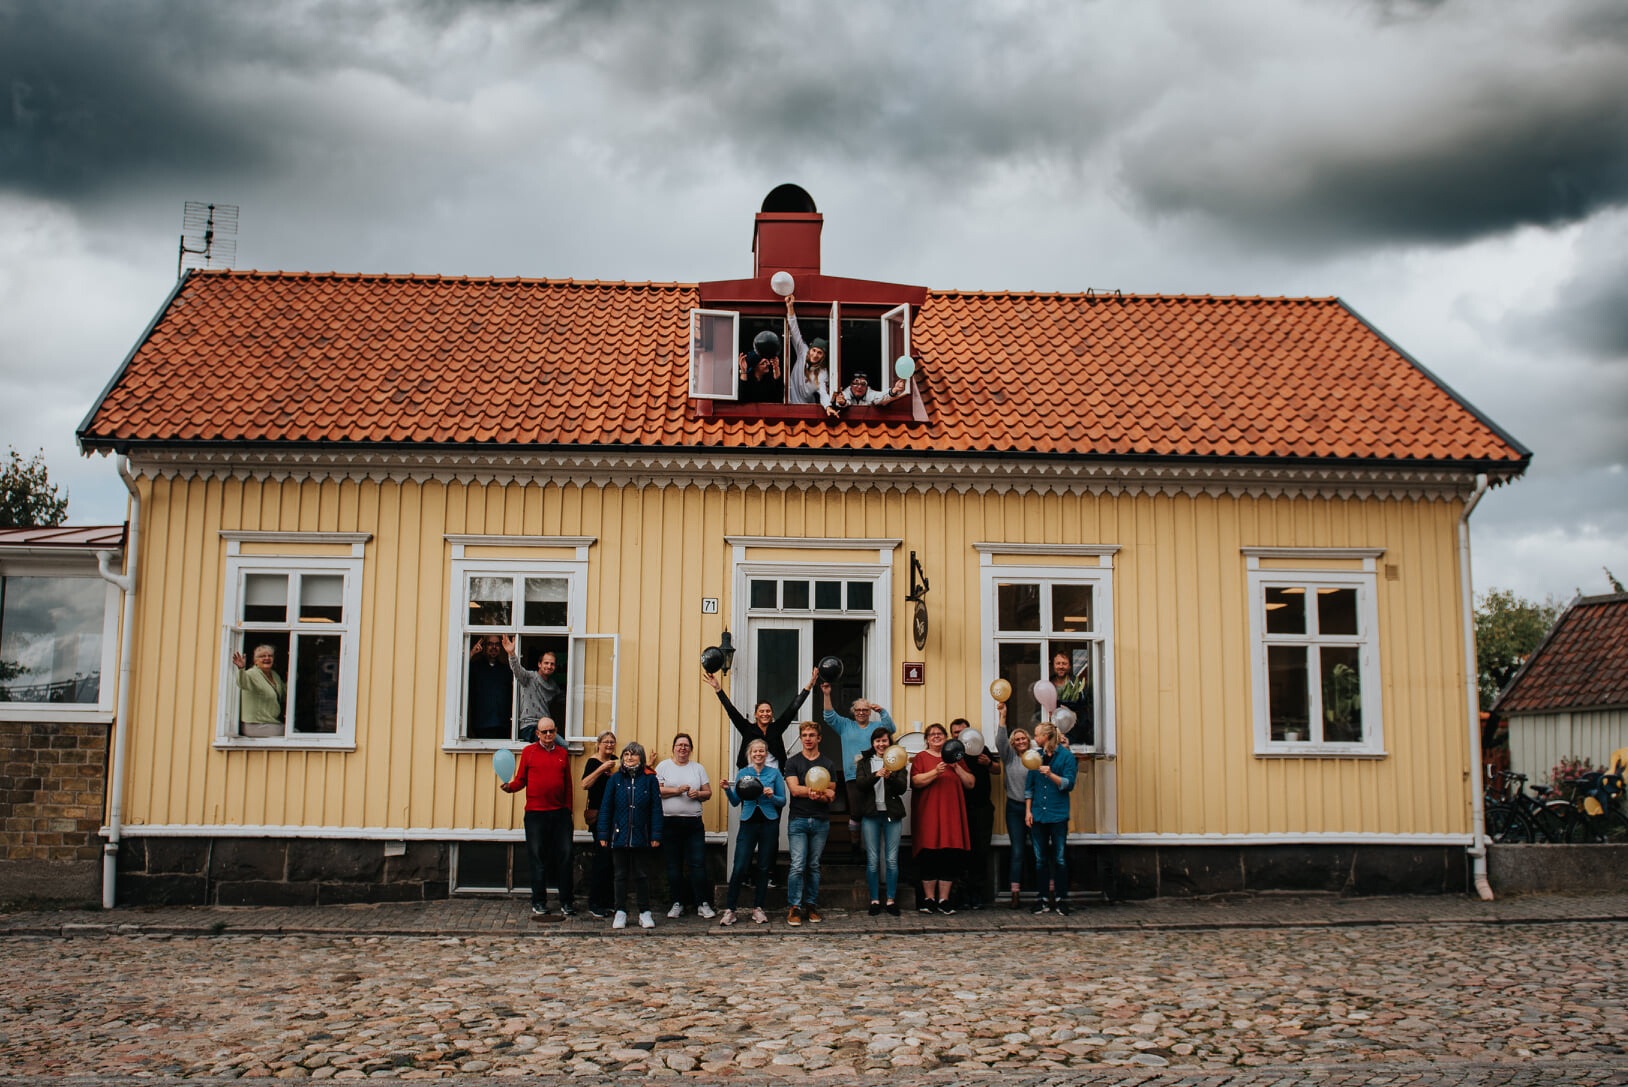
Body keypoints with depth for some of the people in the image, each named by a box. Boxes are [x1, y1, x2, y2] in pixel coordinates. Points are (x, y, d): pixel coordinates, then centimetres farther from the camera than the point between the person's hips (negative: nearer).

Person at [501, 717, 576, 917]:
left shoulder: (562, 753, 12)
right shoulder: (529, 751, 5)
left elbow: (568, 784, 14)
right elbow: (521, 780, 5)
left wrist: (568, 809, 9)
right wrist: (510, 787, -15)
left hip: (560, 812, 2)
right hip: (535, 812, -2)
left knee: (564, 856, 1)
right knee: (537, 857, 2)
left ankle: (566, 901, 10)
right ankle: (539, 902, 11)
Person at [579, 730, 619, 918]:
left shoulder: (615, 761, 15)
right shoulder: (593, 762, -4)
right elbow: (585, 785, -18)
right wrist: (602, 768, -25)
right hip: (599, 816, -7)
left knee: (613, 859, 7)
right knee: (602, 858, -8)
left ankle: (607, 901, 15)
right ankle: (594, 904, -2)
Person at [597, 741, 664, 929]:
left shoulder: (649, 779, 1)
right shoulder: (616, 779, 4)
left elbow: (656, 809, 1)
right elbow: (606, 808, 5)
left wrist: (655, 835, -4)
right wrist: (603, 834, 0)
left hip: (641, 837, -1)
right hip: (619, 836, 1)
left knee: (641, 875, 5)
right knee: (621, 875, 7)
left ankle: (645, 912, 13)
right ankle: (620, 912, 15)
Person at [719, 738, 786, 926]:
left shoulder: (774, 773, 6)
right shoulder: (742, 773, 9)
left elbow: (783, 801, 6)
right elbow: (735, 802, 9)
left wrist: (772, 796, -14)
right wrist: (728, 790, -8)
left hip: (769, 824, 0)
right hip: (748, 822, 0)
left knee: (764, 867, 5)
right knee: (739, 867, -7)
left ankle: (758, 908, 14)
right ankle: (729, 909, -1)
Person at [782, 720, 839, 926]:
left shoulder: (829, 764, 9)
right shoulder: (792, 762, 6)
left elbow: (831, 795, 5)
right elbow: (794, 789, -7)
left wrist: (818, 794, -19)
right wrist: (822, 792, -19)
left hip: (821, 821, 2)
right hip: (798, 820, -2)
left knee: (814, 866, 6)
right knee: (798, 866, -8)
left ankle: (811, 905, 13)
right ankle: (795, 907, -3)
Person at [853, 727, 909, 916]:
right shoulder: (864, 762, 10)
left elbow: (902, 787, -3)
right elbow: (860, 783, -7)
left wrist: (890, 777, -22)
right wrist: (876, 775, -24)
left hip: (892, 814, 0)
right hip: (871, 814, 0)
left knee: (892, 860, 0)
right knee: (873, 860, 0)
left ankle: (891, 900, 9)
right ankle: (874, 900, 9)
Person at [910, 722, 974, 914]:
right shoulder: (921, 758, 7)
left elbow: (970, 783, 11)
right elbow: (916, 781, -9)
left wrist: (956, 767, -3)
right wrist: (936, 772, -20)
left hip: (951, 814, 3)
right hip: (928, 814, -3)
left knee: (950, 857, 0)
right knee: (929, 856, -4)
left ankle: (943, 900, 6)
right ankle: (929, 898, 6)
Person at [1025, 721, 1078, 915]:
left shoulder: (1066, 756, -1)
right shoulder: (1036, 756, 12)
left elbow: (1069, 784, -7)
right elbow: (1029, 786, 14)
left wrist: (1051, 774, -21)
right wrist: (1028, 810, 6)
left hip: (1058, 814, -4)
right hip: (1038, 815, 4)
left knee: (1060, 858, -2)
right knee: (1040, 859, 5)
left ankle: (1060, 899, 5)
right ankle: (1041, 900, 9)